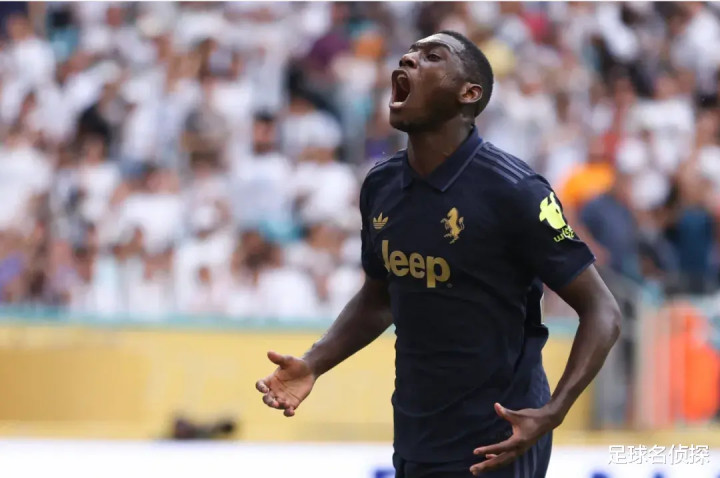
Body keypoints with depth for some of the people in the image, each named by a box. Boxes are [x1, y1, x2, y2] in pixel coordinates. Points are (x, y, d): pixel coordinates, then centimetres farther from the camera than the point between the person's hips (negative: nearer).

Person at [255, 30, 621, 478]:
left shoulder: (512, 190, -18)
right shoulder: (381, 186, 1)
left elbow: (602, 312, -15)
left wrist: (550, 415, -28)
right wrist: (313, 365, 2)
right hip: (414, 442, 7)